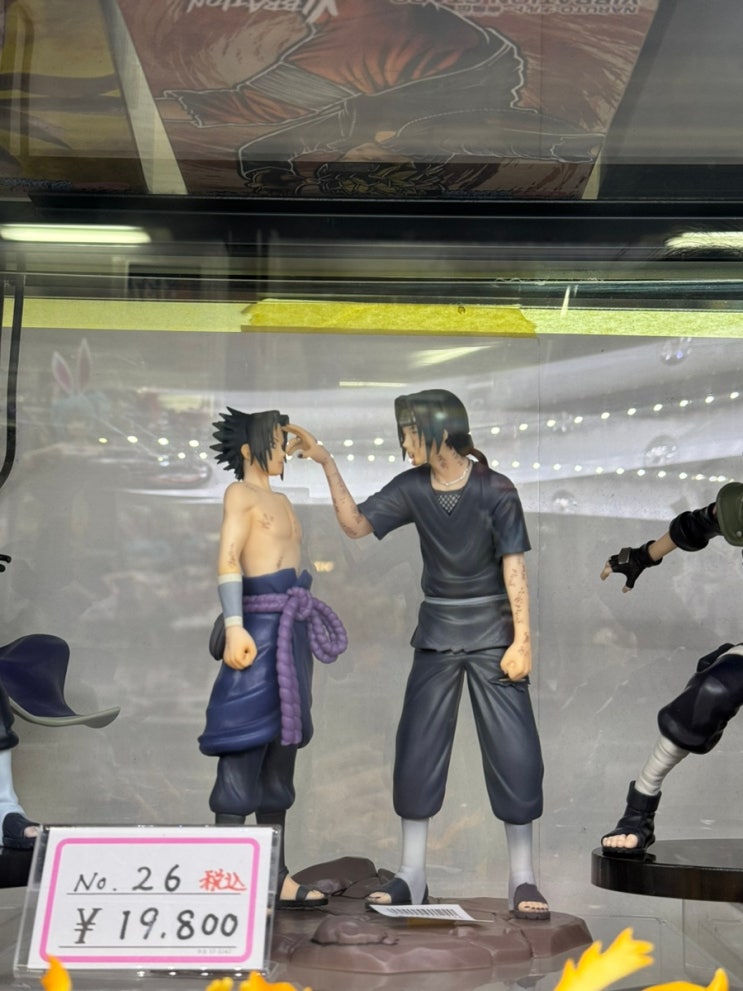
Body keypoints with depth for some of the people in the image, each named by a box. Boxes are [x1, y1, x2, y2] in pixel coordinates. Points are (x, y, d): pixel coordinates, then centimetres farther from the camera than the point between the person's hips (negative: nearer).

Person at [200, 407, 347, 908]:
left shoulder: (282, 500, 22)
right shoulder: (240, 493, -1)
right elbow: (228, 559, -11)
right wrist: (234, 625, -22)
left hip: (293, 625, 8)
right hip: (260, 623, -8)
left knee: (281, 750, 8)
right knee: (245, 746, -9)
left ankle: (276, 875, 13)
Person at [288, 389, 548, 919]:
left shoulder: (495, 491, -12)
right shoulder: (412, 488, -1)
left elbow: (514, 567, -11)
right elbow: (356, 524, 0)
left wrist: (522, 639, -15)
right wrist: (328, 465, -9)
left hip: (492, 631, -4)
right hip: (437, 633, 4)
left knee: (515, 751, -4)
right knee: (417, 749, 4)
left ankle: (523, 878, 8)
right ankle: (411, 875, 15)